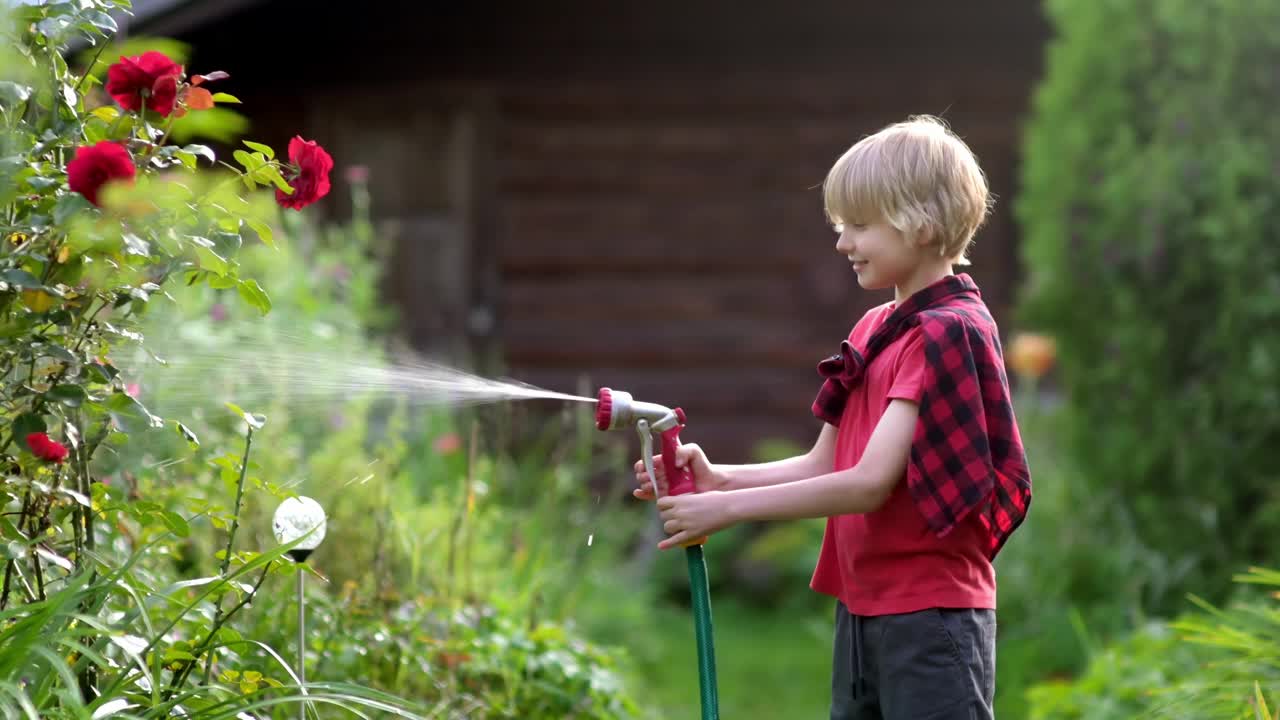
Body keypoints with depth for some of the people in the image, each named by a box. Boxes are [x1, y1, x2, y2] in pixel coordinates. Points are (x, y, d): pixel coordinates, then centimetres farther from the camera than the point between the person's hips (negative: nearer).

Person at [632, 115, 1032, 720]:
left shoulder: (949, 332, -15)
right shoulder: (874, 331, 13)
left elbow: (869, 483, -20)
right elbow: (823, 465, 13)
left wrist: (729, 508, -18)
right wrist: (720, 479, -3)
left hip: (931, 615, -9)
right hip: (863, 607, 9)